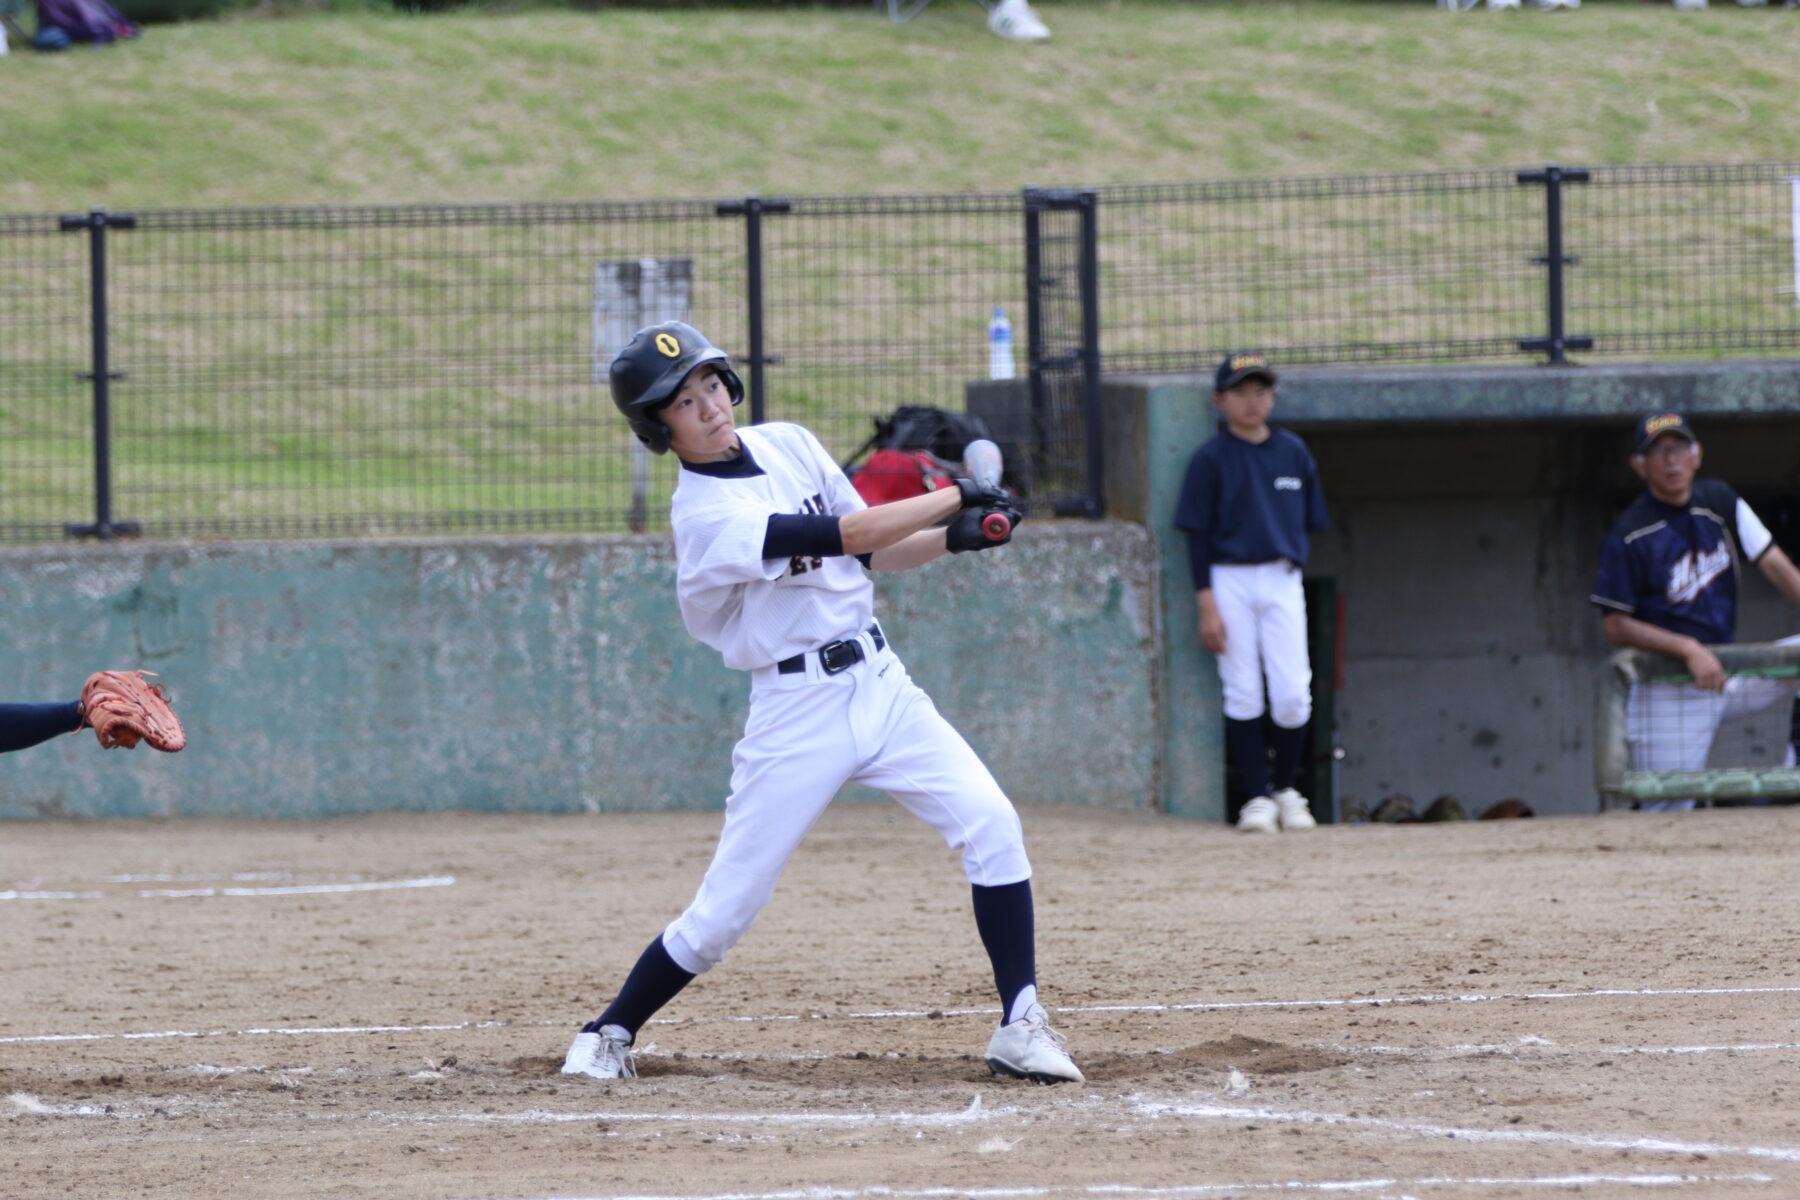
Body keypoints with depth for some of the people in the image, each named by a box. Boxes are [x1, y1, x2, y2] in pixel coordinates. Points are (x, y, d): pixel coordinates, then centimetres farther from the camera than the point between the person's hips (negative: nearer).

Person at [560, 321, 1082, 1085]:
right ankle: (610, 1035, 20)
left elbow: (880, 555, 12)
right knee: (725, 910, -3)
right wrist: (955, 498, -13)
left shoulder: (790, 447, 6)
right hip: (796, 712, -6)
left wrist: (955, 538, -5)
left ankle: (1021, 1027, -10)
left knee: (991, 823, -13)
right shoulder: (705, 515, -18)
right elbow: (853, 535, -22)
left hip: (878, 681, 6)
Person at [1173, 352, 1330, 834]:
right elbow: (1197, 535, -3)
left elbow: (1308, 522, 17)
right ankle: (1257, 796, 6)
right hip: (1230, 581, -2)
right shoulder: (1210, 459, -1)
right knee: (1242, 694, -2)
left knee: (1293, 695, -5)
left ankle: (1287, 789, 13)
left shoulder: (1293, 452, 9)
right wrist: (1207, 606, -9)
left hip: (1282, 581, 2)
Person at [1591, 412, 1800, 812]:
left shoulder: (1720, 502, 4)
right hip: (1668, 695, -6)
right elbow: (1616, 626, -11)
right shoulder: (1627, 537, -11)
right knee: (1667, 814, -11)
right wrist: (1688, 649, -23)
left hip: (1727, 676, 6)